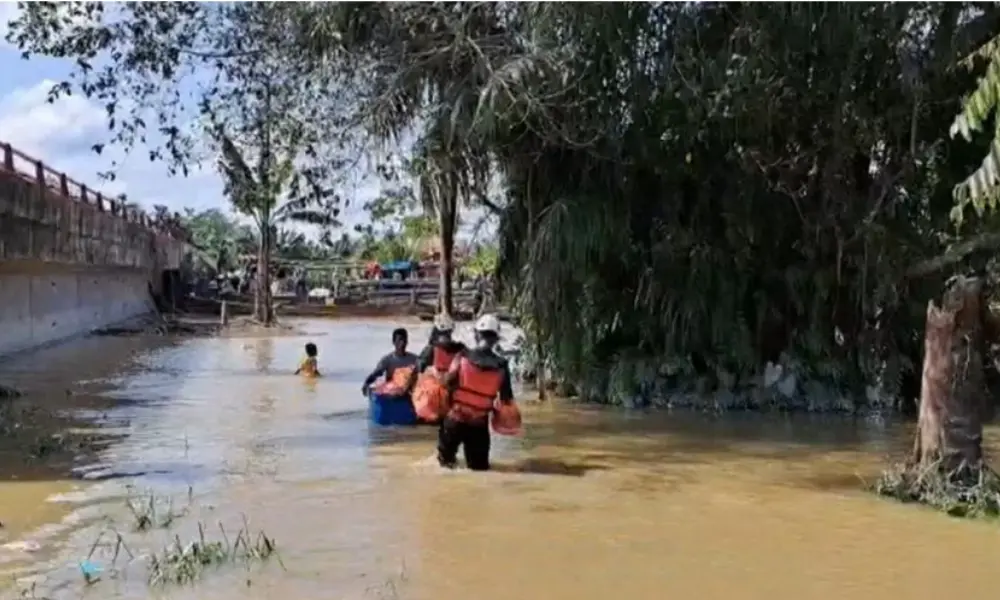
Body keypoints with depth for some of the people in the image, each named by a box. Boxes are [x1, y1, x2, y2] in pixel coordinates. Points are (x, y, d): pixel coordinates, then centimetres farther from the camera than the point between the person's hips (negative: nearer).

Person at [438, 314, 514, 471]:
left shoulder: (463, 357, -10)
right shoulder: (501, 365, -7)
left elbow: (448, 381, -5)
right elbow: (507, 398, -3)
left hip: (456, 417, -1)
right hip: (480, 423, 1)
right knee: (479, 465, 11)